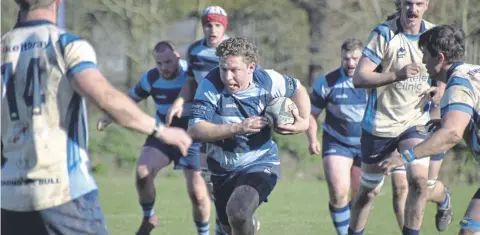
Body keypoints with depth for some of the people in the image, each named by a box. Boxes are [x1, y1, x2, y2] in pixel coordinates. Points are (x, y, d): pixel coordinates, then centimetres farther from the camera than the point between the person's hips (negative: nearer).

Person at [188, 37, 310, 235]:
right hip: (222, 169, 3)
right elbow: (194, 130, -29)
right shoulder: (211, 85, -21)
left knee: (238, 211, -32)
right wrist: (238, 128, -36)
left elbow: (297, 89, 5)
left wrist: (304, 121, -13)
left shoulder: (268, 80, -18)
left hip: (260, 164, -3)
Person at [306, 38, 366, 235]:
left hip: (367, 145, 2)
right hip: (337, 143, -2)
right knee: (338, 192, -17)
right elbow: (312, 114, 2)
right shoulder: (327, 83, -8)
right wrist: (312, 139, -10)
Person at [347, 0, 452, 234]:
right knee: (368, 191, 11)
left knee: (419, 178, -22)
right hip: (379, 124, -2)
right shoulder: (384, 34, -14)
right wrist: (397, 75, -34)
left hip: (415, 122, 2)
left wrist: (440, 90, -6)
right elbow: (359, 78, -20)